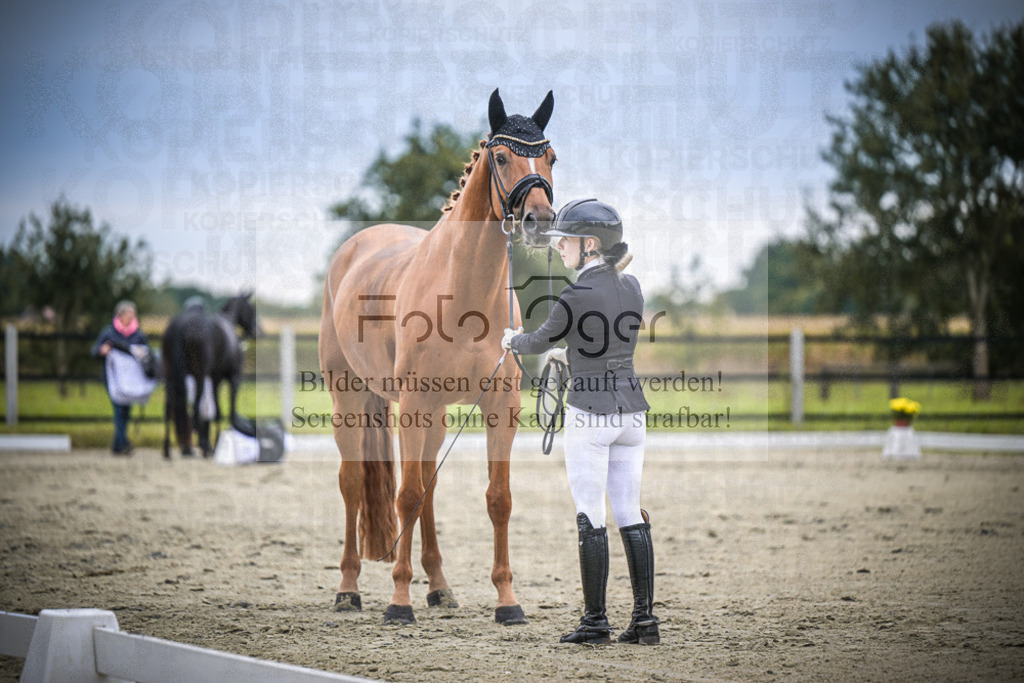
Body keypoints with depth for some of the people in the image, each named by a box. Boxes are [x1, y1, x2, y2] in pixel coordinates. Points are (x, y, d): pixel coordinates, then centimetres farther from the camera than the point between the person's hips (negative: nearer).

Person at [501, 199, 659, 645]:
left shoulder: (577, 296, -14)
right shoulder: (632, 288, 7)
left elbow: (540, 342, 1)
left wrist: (512, 341, 23)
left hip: (590, 414, -6)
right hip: (631, 412, 7)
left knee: (590, 519, 0)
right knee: (631, 516, 9)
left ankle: (595, 621, 2)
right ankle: (645, 619, 7)